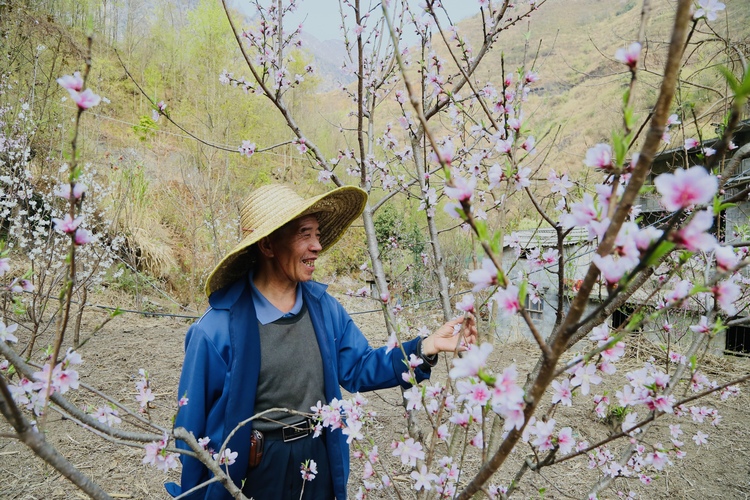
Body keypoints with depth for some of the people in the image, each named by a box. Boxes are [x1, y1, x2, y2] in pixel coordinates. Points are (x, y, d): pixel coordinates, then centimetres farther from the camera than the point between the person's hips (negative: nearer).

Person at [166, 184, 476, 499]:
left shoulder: (325, 308, -6)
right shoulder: (217, 330, -21)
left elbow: (358, 369, 1)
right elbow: (192, 425, -11)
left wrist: (426, 347, -11)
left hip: (320, 460, 5)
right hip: (254, 473, -4)